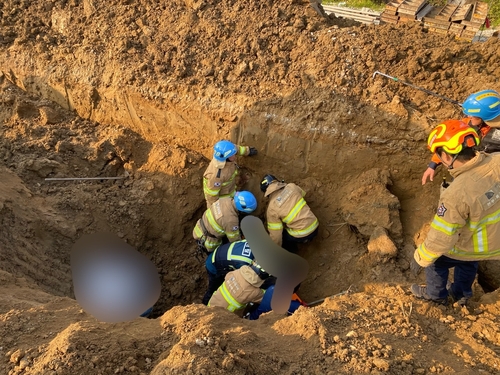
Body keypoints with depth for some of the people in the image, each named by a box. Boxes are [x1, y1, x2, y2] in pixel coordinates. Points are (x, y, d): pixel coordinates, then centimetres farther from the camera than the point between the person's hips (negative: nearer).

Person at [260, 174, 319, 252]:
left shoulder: (271, 209, -14)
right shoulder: (291, 187, -5)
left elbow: (275, 234, -10)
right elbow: (302, 194, 19)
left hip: (302, 236, -6)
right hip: (315, 227, 6)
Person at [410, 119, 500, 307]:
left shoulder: (457, 193, -38)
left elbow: (441, 238, -29)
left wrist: (420, 258, -13)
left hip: (473, 248, -6)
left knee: (436, 259, 23)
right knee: (467, 261, 35)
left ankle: (436, 295, 46)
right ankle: (461, 294, 57)